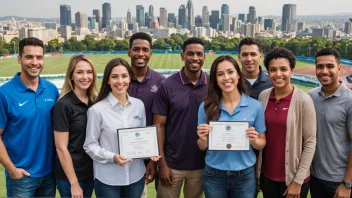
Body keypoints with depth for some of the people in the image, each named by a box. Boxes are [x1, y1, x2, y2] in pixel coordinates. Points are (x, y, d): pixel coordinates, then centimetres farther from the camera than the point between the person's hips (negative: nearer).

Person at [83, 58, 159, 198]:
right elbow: (90, 145, -7)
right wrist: (112, 157, -22)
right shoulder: (97, 109, -12)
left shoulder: (139, 105, 1)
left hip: (136, 175, 4)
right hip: (107, 179, -3)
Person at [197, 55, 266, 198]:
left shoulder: (255, 106, -6)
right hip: (213, 175, 0)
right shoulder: (206, 106, -5)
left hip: (244, 176, 0)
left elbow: (261, 143, 3)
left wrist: (254, 140, -18)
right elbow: (202, 147, 1)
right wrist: (203, 138, -19)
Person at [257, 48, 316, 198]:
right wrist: (257, 171, 6)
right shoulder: (263, 96, -2)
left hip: (293, 177, -3)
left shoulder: (303, 100, -14)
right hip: (267, 175, 4)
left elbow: (310, 143, -11)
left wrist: (298, 181, -11)